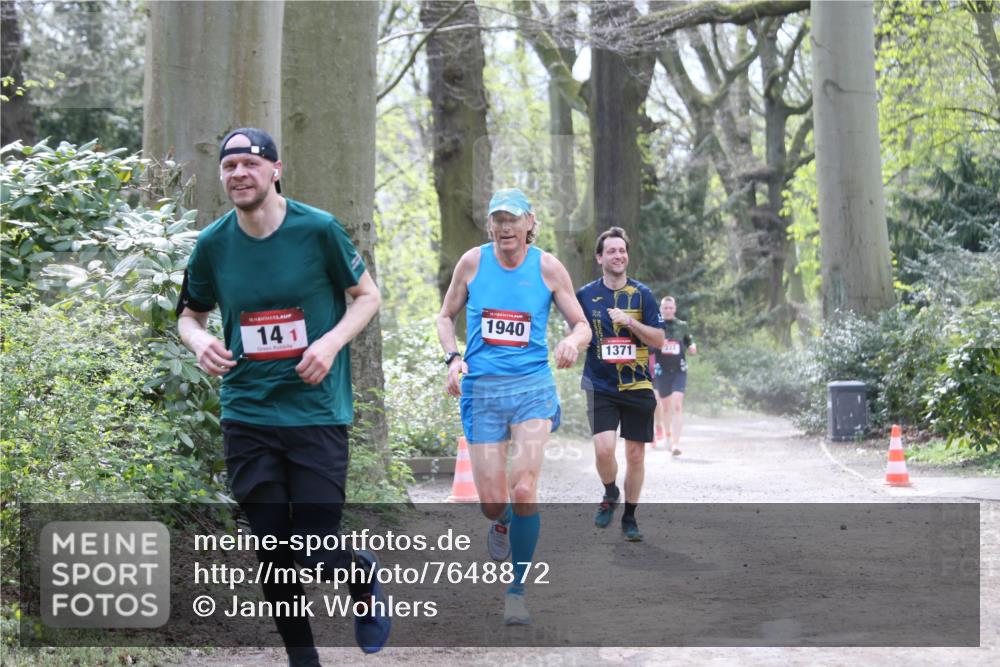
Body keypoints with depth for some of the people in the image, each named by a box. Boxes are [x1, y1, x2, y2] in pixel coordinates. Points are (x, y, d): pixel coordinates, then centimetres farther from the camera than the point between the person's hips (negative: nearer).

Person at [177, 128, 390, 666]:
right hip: (246, 414, 3)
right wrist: (200, 343, -8)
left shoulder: (318, 229, -7)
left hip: (316, 412, -3)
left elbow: (367, 295, 4)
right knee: (273, 552, 5)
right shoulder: (212, 244, 1)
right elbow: (190, 314, 15)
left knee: (316, 553, -7)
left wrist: (331, 342, -13)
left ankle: (363, 576, 28)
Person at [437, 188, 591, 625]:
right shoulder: (472, 262, 2)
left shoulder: (548, 268, 0)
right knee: (492, 503, -3)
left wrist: (573, 342, -17)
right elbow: (446, 317, 14)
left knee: (524, 491, -16)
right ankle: (502, 524, 37)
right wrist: (453, 358, -5)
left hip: (532, 386, -1)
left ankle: (517, 591, -1)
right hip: (481, 390, 1)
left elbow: (581, 324, 7)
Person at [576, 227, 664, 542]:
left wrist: (630, 322, -15)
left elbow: (659, 340, -2)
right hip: (601, 386, -1)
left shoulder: (642, 294, 1)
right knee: (604, 448, -17)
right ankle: (610, 495, 13)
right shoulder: (585, 295, 3)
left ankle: (630, 517, 21)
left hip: (638, 386, 1)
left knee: (635, 455, 4)